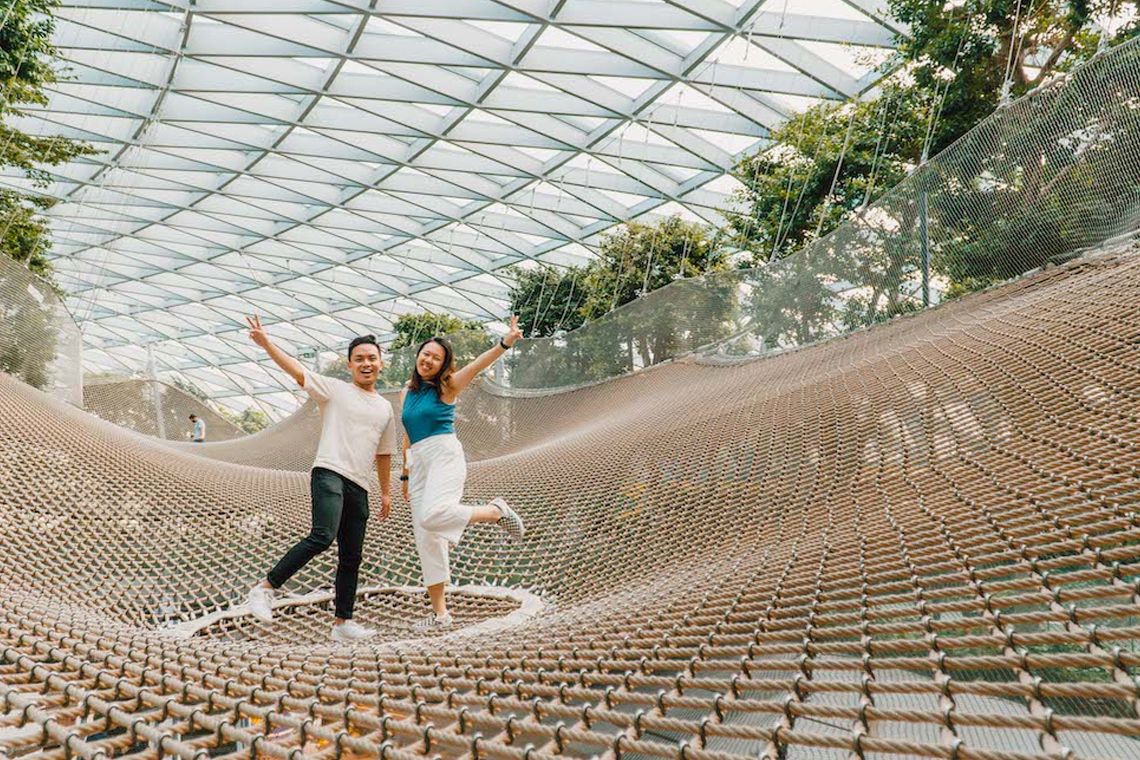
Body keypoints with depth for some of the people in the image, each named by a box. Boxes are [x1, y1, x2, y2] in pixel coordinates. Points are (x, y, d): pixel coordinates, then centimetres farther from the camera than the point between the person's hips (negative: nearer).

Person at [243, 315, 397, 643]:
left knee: (351, 557, 7)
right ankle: (265, 588, -12)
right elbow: (297, 370, -7)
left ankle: (343, 622, 14)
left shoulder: (385, 408, 20)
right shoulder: (334, 389, 6)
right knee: (323, 536, -26)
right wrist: (266, 343, -21)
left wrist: (386, 492, 26)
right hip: (329, 474, -6)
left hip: (359, 487, 6)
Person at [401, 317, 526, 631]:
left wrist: (506, 342, -33)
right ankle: (439, 613, 13)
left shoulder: (447, 385, 1)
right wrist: (405, 475, 22)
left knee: (432, 516, -32)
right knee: (425, 538, 4)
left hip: (445, 455, -6)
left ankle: (495, 511, -7)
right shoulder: (408, 392, 17)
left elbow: (479, 363, -16)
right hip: (418, 463, 6)